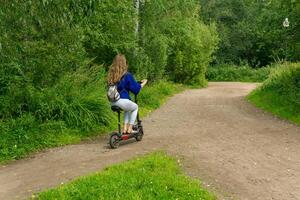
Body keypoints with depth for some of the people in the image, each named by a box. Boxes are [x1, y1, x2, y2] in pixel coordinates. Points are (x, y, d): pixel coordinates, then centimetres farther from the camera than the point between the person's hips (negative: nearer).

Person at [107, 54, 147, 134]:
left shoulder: (111, 74, 4)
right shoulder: (127, 75, -12)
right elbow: (136, 88, -4)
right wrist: (143, 83, 16)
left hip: (113, 102, 6)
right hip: (123, 101, -6)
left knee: (128, 109, 35)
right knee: (135, 107, 26)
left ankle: (125, 128, 30)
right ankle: (130, 129, 24)